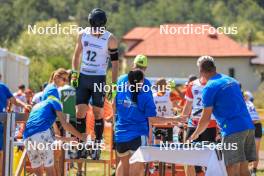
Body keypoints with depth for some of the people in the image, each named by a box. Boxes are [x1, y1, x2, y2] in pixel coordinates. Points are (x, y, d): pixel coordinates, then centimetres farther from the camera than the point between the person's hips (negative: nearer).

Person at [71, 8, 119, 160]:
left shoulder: (110, 39, -8)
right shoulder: (83, 35, 3)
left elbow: (115, 63, -3)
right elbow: (77, 54, 16)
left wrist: (114, 86, -6)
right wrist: (74, 74, 5)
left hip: (99, 79, -3)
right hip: (83, 78, 3)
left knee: (98, 112, -1)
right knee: (80, 112, -2)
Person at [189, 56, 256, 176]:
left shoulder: (210, 88, -5)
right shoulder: (231, 80, 18)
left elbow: (205, 119, -3)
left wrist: (195, 134, 14)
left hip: (233, 130, -7)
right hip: (248, 127, 7)